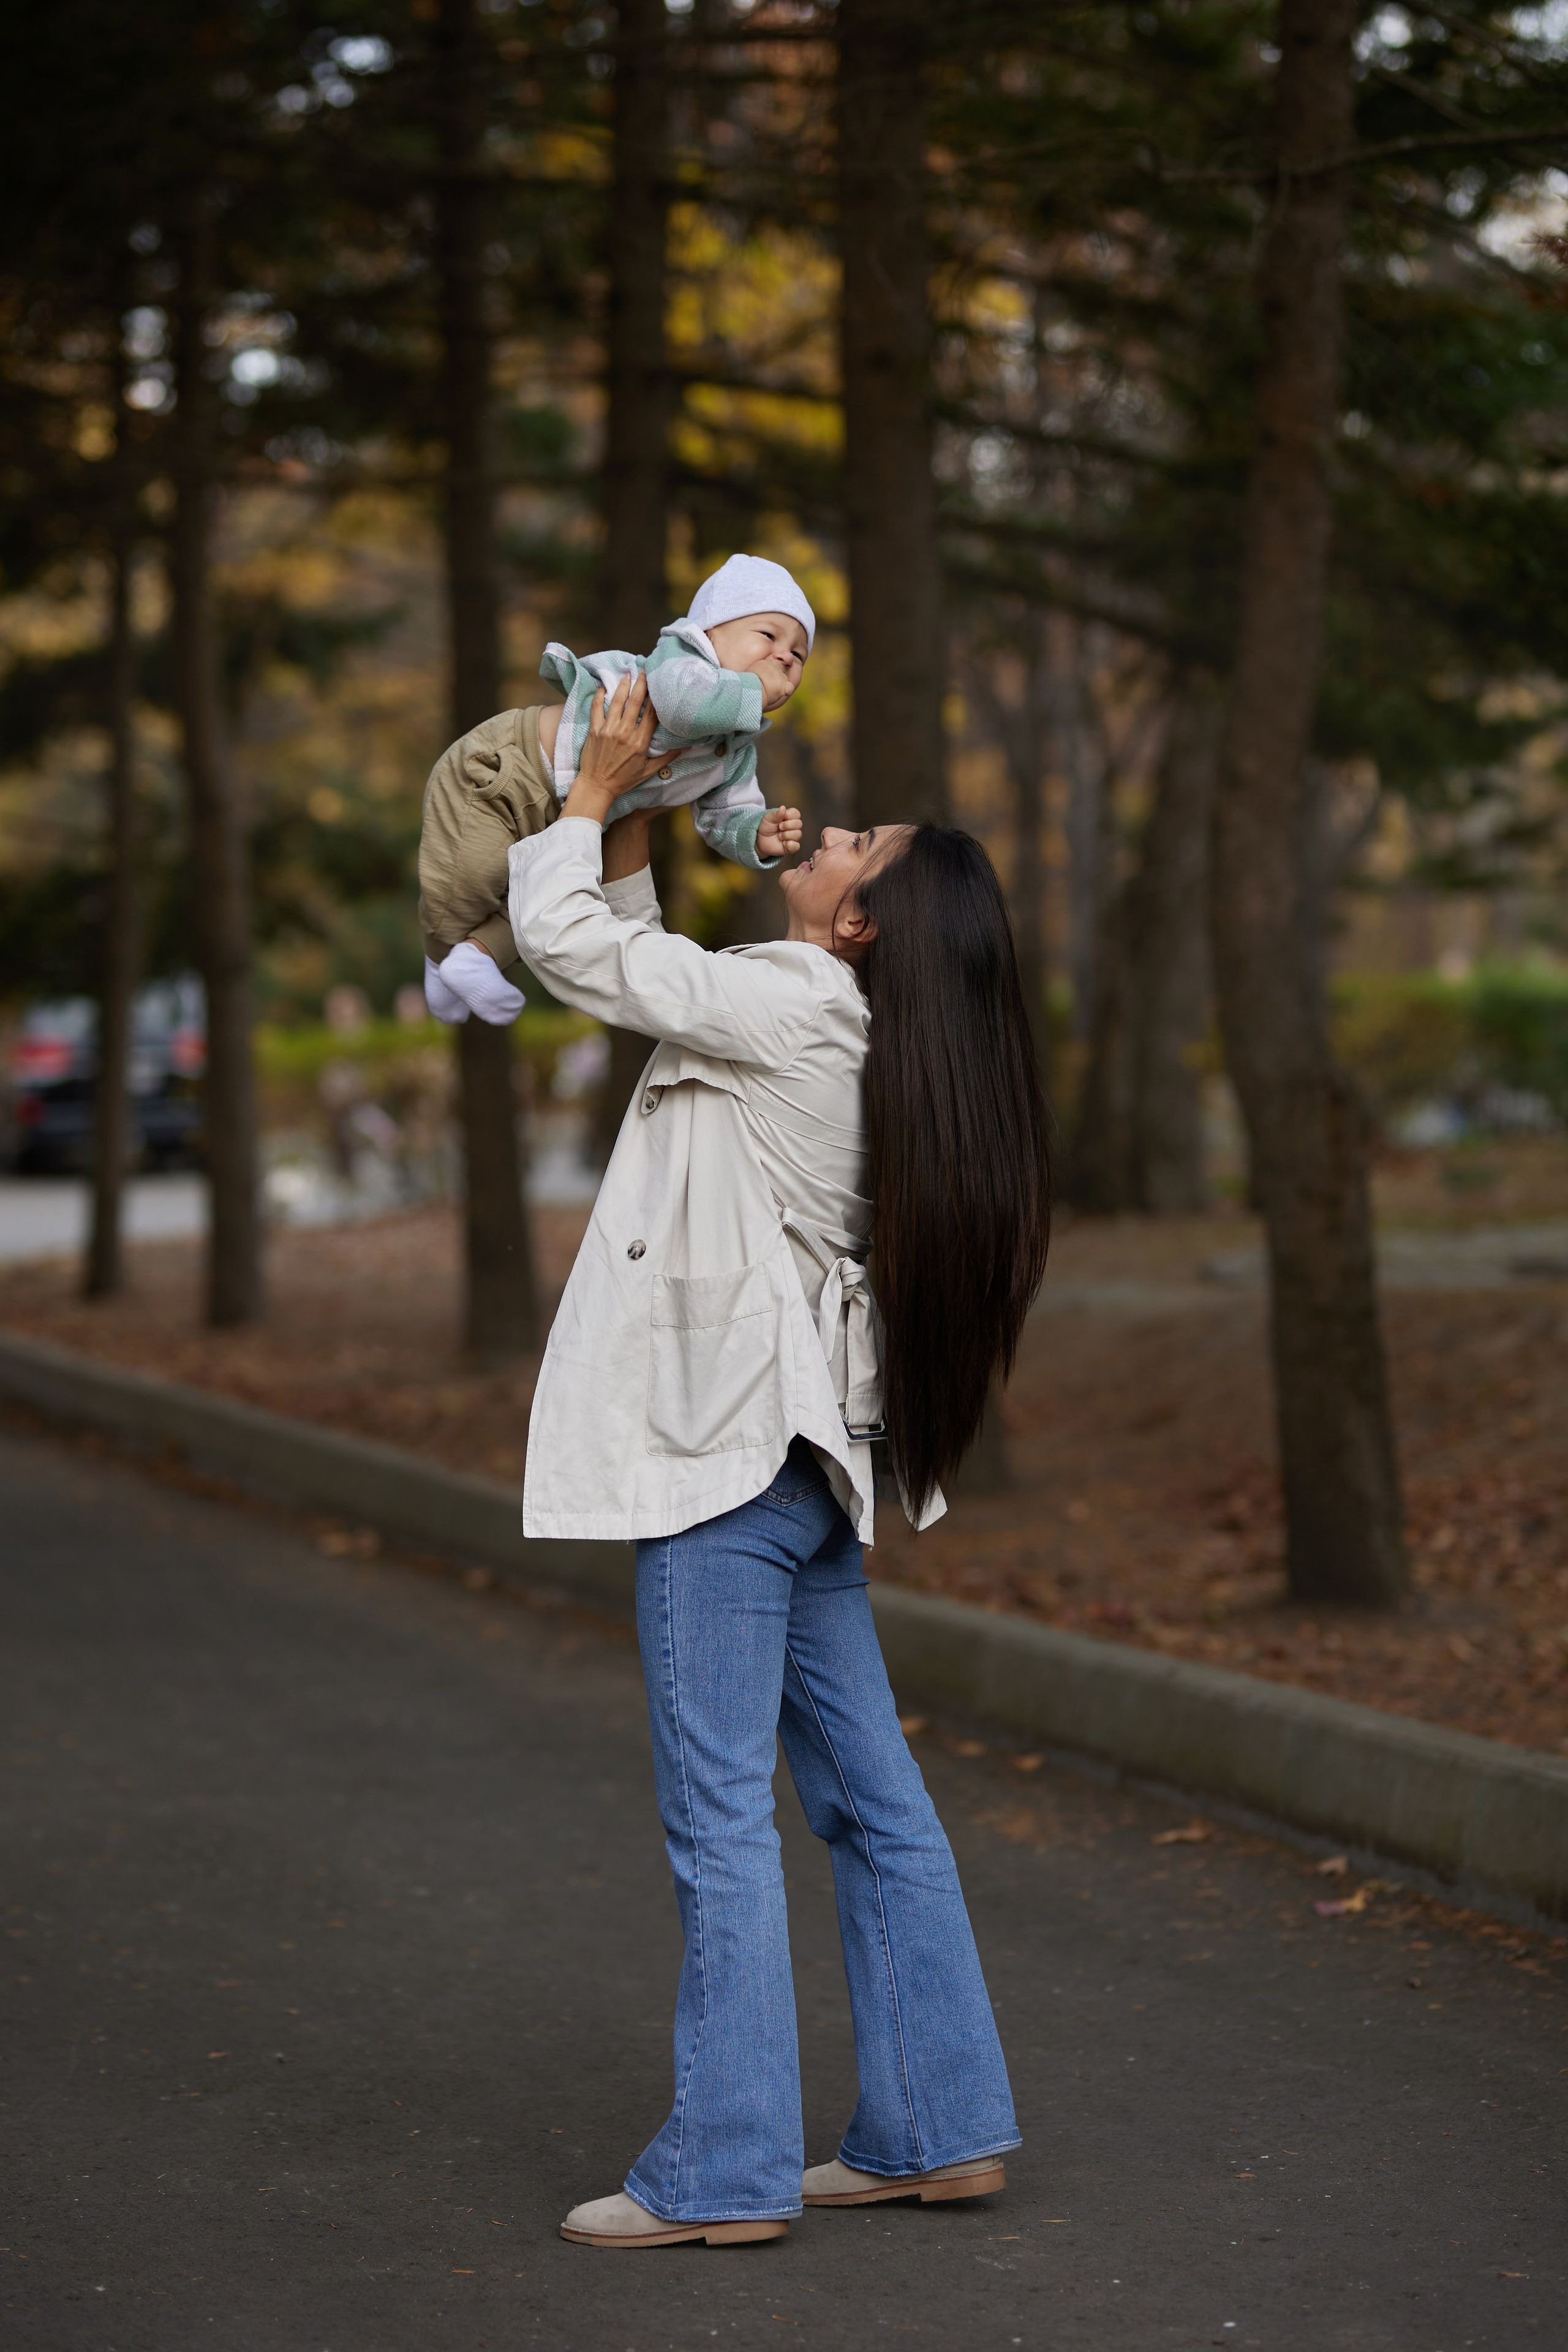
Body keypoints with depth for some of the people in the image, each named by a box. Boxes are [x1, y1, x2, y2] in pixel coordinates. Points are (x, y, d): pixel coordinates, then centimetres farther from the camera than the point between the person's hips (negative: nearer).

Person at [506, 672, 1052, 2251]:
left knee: (718, 1813, -5)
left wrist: (598, 784, 2)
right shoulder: (859, 1040, 10)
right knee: (869, 1798, 12)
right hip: (806, 1454, 9)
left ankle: (726, 2170, -1)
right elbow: (641, 971, 22)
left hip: (726, 1460, -9)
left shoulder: (787, 1007, -15)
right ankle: (938, 2126, 18)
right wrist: (634, 826, 18)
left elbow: (562, 938, -9)